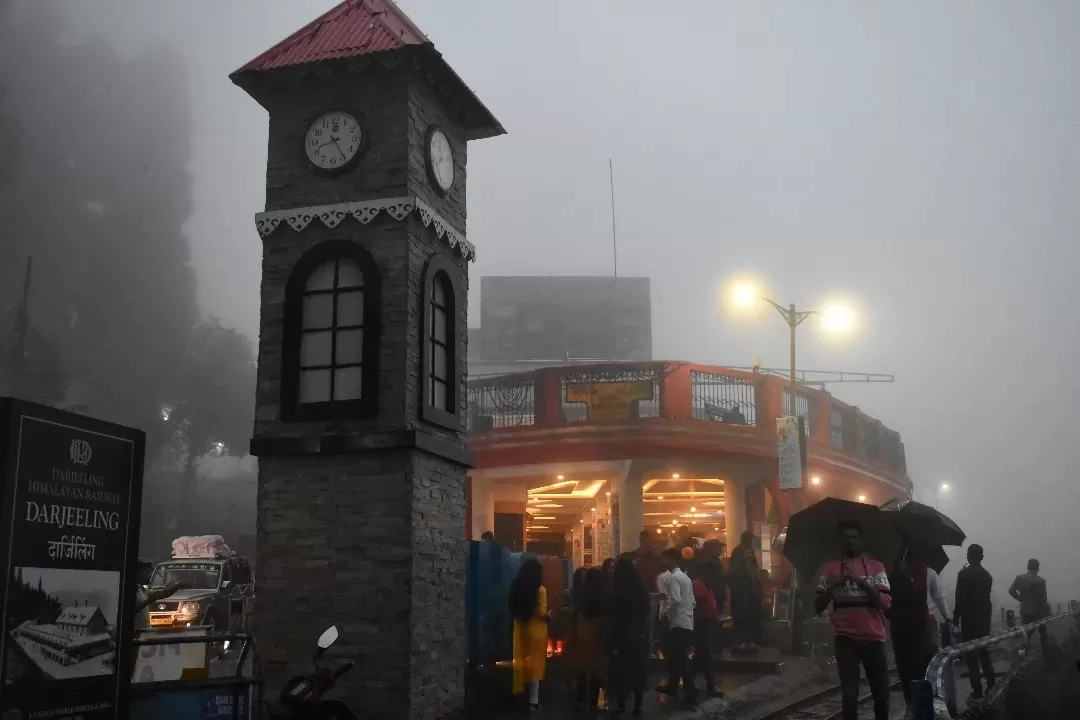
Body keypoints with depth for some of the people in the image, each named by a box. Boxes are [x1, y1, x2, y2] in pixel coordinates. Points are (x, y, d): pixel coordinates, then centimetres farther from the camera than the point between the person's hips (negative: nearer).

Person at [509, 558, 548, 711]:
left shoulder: (516, 587, -1)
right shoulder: (540, 590, -16)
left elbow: (513, 610, 4)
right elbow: (542, 614, -17)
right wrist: (550, 617, 3)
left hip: (521, 627, 5)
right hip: (536, 628, -5)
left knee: (523, 660, 17)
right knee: (535, 663, 3)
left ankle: (522, 692, 27)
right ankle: (533, 700, 8)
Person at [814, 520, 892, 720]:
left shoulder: (876, 566, 3)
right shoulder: (830, 568, 4)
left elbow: (886, 603, -8)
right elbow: (818, 607, 2)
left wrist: (862, 583, -21)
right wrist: (831, 587, -16)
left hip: (873, 638, 1)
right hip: (845, 639, 0)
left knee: (881, 693, 6)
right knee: (849, 694, -6)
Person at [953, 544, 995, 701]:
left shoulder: (964, 574, -12)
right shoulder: (987, 575, 9)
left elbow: (960, 598, -15)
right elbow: (985, 596, 13)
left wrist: (955, 619, -9)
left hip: (969, 619, -7)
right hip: (984, 617, 7)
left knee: (971, 654, -3)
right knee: (984, 651, 17)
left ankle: (977, 689, -6)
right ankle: (991, 685, 16)